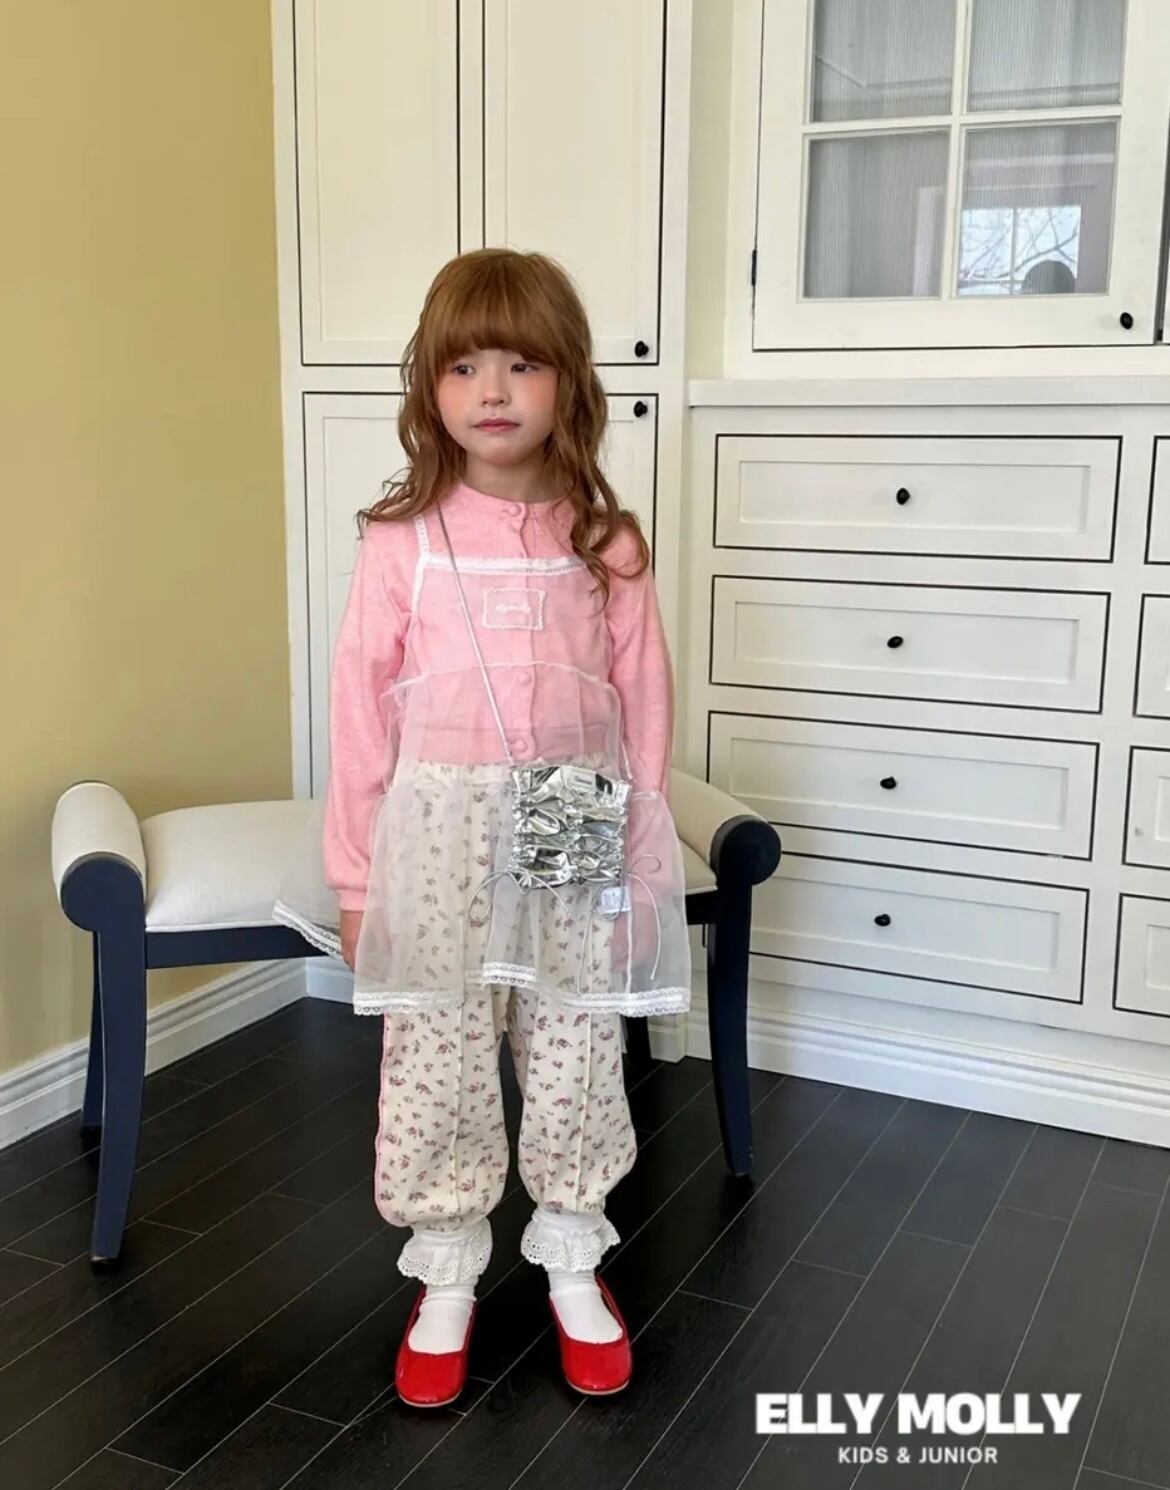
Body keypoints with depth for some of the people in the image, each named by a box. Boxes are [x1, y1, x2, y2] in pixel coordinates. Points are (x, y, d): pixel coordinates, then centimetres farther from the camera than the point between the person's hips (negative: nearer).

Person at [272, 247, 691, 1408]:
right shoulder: (400, 542, -4)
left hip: (577, 841, 1)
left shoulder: (606, 543, -1)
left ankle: (573, 1266, 32)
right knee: (434, 1064, 8)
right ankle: (446, 1279, 28)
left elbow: (644, 707, 2)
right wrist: (354, 875, -1)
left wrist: (643, 865, 2)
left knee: (575, 1059, 12)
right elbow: (360, 711, -2)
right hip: (440, 834, -1)